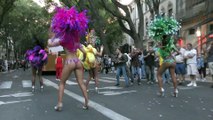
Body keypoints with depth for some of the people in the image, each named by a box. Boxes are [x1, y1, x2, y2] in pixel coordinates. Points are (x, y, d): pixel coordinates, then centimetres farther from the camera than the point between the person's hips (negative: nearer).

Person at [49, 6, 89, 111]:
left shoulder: (64, 40, 0)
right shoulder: (76, 40, 13)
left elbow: (50, 44, 1)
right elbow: (84, 52, 10)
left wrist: (49, 40, 22)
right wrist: (83, 59, 29)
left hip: (69, 63, -4)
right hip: (78, 62, 4)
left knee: (62, 83, 11)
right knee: (81, 83, 7)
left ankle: (59, 104, 8)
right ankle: (86, 103, 5)